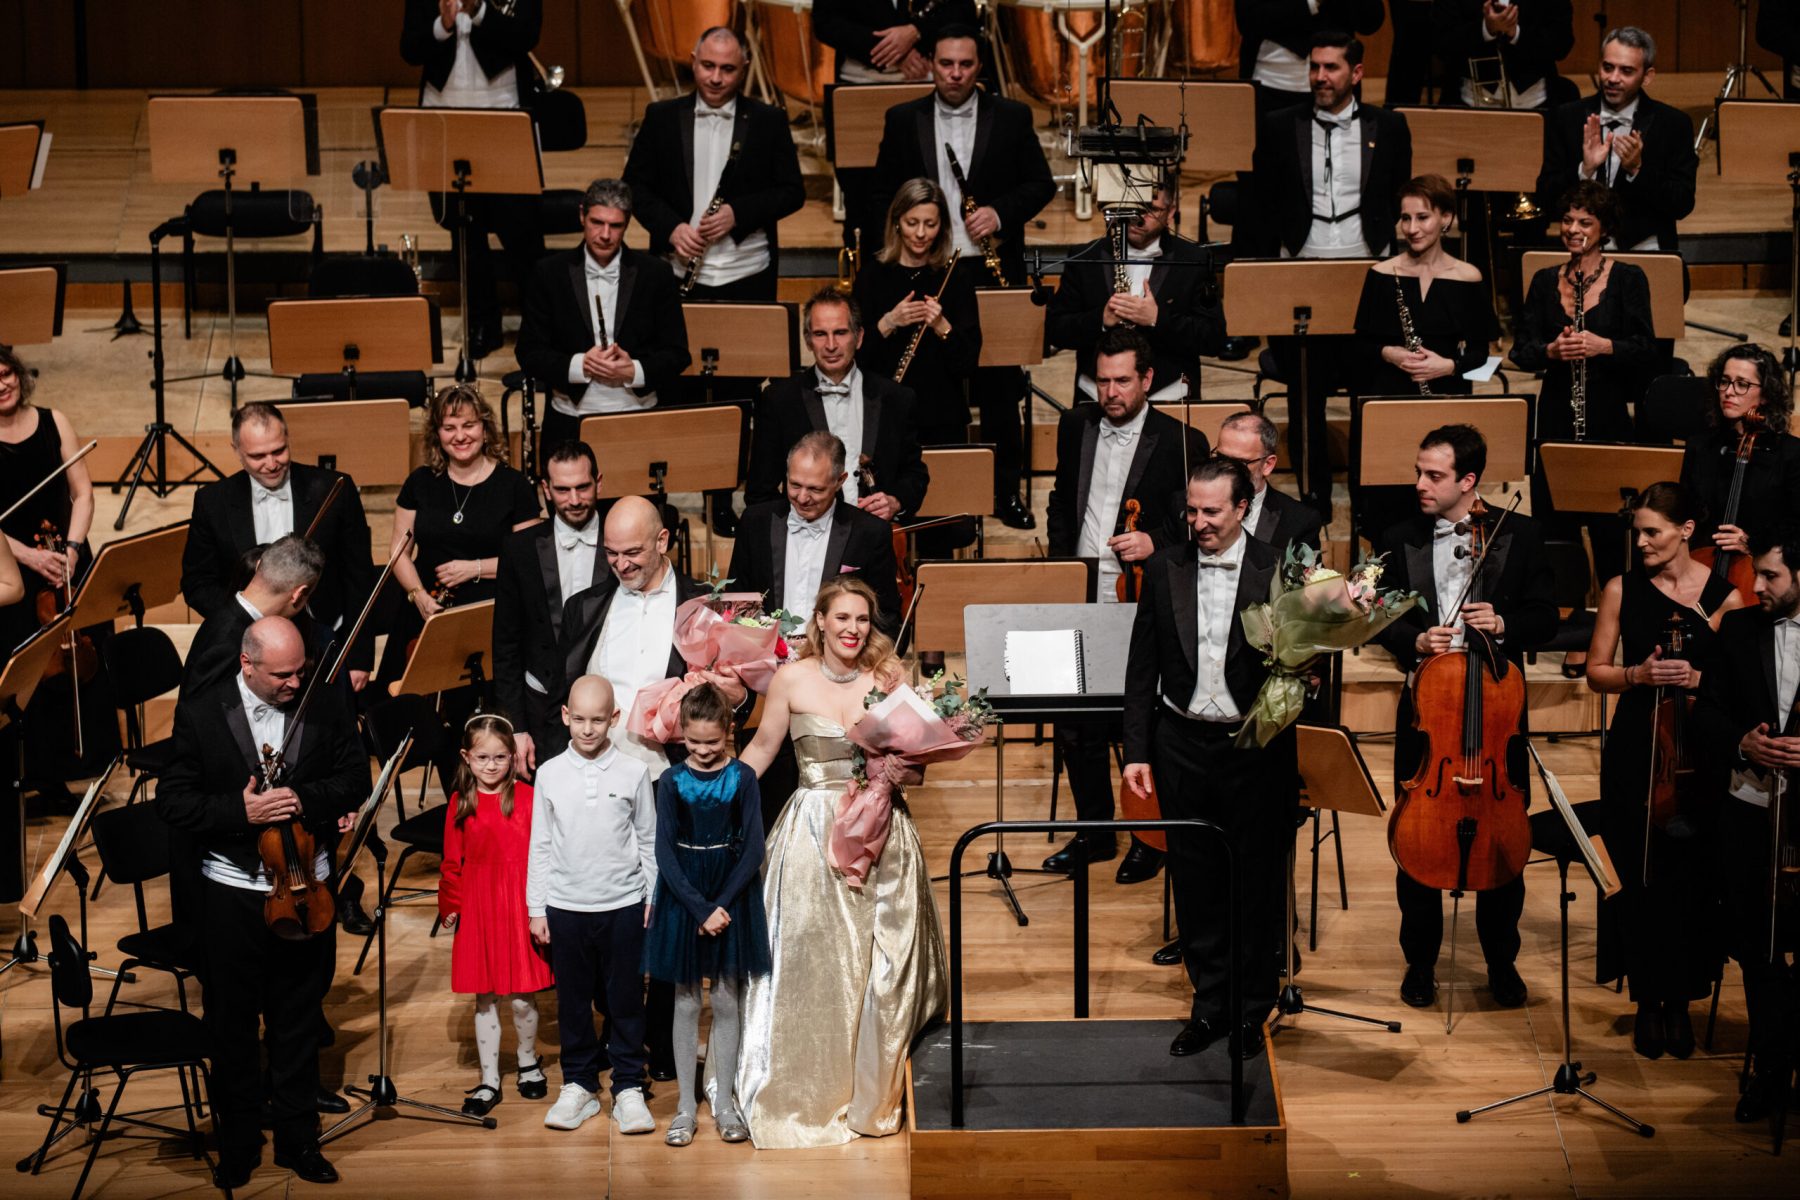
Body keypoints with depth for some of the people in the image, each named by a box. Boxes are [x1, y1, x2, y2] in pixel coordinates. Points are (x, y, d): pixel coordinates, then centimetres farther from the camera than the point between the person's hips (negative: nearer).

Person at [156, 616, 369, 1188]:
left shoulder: (324, 706, -4)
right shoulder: (200, 713, -9)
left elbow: (355, 778, 0)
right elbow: (174, 801, -9)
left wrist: (304, 798, -18)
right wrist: (240, 810, -24)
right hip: (232, 893, -1)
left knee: (299, 1024, 13)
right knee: (232, 1027, 10)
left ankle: (298, 1139, 26)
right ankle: (238, 1145, 24)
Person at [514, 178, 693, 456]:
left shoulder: (655, 274, 5)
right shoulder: (550, 273, 5)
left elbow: (677, 354, 7)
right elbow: (529, 352, 5)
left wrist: (634, 371, -12)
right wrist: (580, 365, -12)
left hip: (639, 415, 0)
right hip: (570, 421, 0)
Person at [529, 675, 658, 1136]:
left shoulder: (633, 773, -2)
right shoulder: (550, 774, 0)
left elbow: (648, 841, 6)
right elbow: (540, 845, 5)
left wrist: (654, 900, 5)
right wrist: (536, 908, 4)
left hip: (623, 905, -1)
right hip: (565, 905, 1)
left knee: (625, 998, 5)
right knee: (573, 999, 8)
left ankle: (629, 1087, 15)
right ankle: (578, 1085, 20)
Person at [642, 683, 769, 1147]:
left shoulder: (743, 779, -3)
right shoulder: (672, 781, -2)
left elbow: (753, 849, -5)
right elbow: (665, 852, -6)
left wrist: (724, 905, -14)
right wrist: (700, 909, -14)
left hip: (732, 897, 0)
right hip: (683, 897, 0)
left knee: (726, 1002, 5)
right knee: (686, 1003, 5)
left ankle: (725, 1102, 15)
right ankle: (687, 1105, 12)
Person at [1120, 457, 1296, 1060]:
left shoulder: (1279, 574, -5)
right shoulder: (1163, 570, 3)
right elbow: (1142, 666, 7)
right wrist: (1137, 750, 4)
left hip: (1257, 748, -2)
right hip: (1183, 744, 2)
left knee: (1257, 883, 6)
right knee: (1195, 883, 9)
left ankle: (1251, 1009, 20)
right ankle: (1210, 1004, 22)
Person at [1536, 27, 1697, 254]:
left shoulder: (1673, 124, 4)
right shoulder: (1564, 118, 7)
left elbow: (1682, 205, -1)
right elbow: (1545, 197, 2)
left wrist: (1636, 170, -15)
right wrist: (1585, 170, -15)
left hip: (1645, 246, -1)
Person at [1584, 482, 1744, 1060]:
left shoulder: (1728, 592, -1)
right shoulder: (1622, 590, 3)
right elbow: (1596, 673, 6)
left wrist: (1699, 677, -16)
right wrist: (1639, 674, -13)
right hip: (1635, 751, 1)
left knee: (1691, 878, -2)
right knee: (1641, 879, 2)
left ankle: (1680, 1000, 14)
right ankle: (1648, 1001, 16)